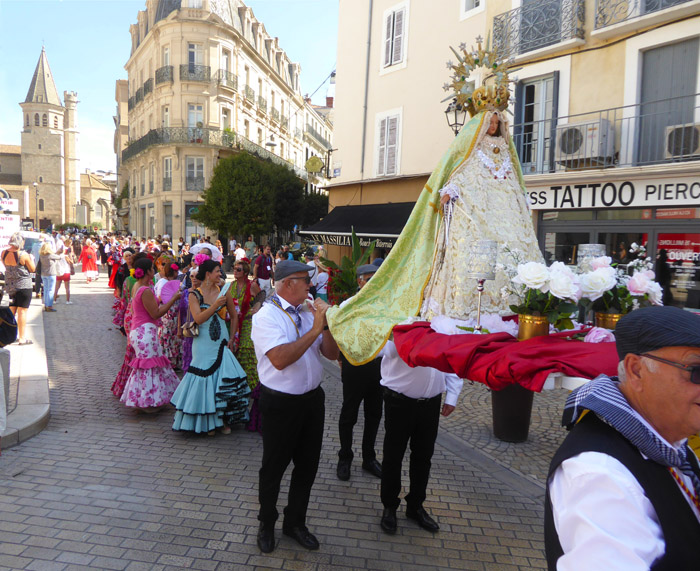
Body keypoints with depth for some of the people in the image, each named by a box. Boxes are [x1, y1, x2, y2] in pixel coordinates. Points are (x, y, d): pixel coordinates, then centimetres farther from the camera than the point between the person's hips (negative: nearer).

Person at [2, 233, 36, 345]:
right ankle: (22, 338, 1)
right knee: (22, 311, -2)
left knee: (12, 311, 17)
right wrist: (31, 258, 9)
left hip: (9, 286, 6)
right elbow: (32, 269, -7)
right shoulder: (23, 255, -17)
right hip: (24, 286, -6)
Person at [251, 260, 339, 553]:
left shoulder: (308, 312, 3)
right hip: (281, 403, -6)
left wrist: (326, 324, -13)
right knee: (274, 467, 14)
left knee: (307, 465, 18)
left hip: (312, 398, 6)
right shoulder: (266, 316, -16)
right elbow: (280, 359, -31)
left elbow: (332, 354, 3)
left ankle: (295, 521, 42)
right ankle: (266, 524, 40)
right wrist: (314, 329, -27)